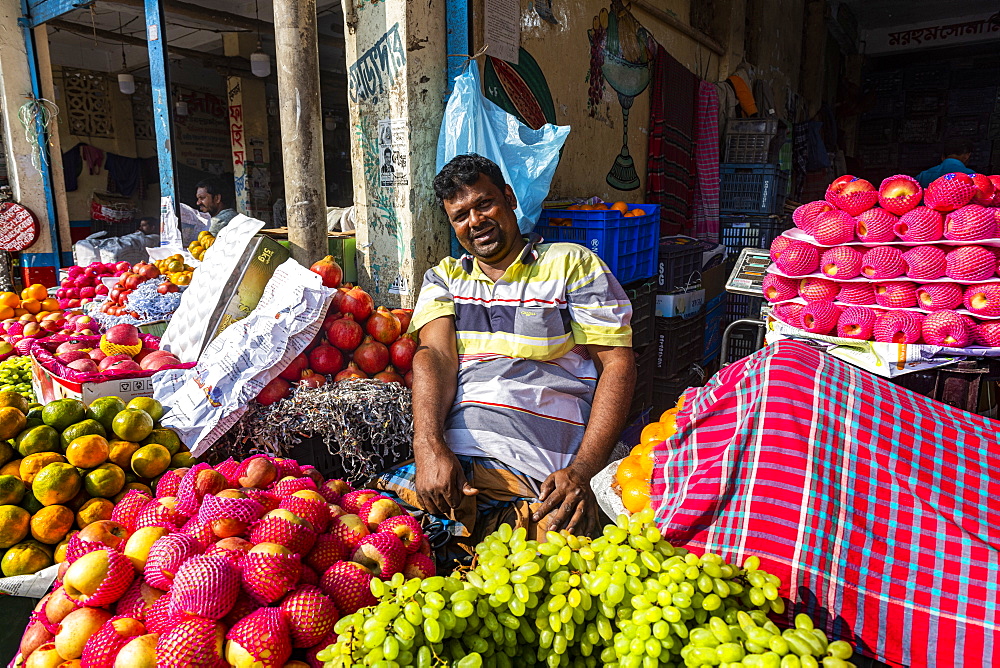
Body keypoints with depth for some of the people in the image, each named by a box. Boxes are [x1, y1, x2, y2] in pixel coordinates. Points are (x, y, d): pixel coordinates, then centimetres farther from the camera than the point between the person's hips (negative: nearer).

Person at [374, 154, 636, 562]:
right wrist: (429, 448, -17)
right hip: (450, 463, 3)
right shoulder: (443, 278, 21)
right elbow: (435, 357, 4)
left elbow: (618, 364, 4)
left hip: (541, 476, -2)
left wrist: (581, 472, -10)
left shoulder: (574, 265, 11)